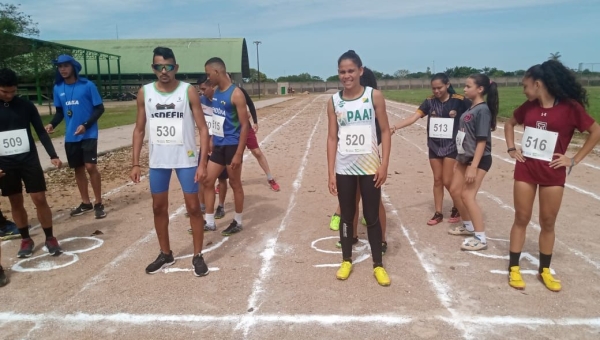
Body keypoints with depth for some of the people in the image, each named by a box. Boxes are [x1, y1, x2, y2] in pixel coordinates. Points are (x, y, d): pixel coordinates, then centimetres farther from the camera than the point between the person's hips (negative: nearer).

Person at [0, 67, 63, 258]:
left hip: (29, 160, -1)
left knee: (40, 199, -2)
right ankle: (26, 240, 22)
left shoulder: (26, 106, -1)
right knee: (15, 202, 9)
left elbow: (41, 132, 2)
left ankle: (50, 238, 10)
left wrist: (53, 155, -7)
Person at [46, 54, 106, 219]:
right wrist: (53, 124, -6)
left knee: (90, 166, -11)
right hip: (70, 137, 5)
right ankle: (86, 203, 23)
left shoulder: (87, 85, -9)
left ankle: (98, 203, 2)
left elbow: (99, 108, -7)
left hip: (88, 134, -5)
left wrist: (86, 125, -18)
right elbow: (60, 111, 13)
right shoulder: (58, 88, 5)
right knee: (78, 168, 11)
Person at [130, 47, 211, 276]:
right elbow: (139, 130, 8)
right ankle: (165, 254, 29)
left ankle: (198, 256, 16)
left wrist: (203, 163, -14)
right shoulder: (144, 93, 2)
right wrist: (135, 163, 3)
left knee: (193, 206, 2)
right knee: (159, 207, 11)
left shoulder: (188, 91, -7)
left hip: (186, 159, -3)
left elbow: (202, 128, -7)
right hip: (158, 160, 3)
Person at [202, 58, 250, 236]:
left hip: (232, 146, -8)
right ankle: (209, 222, 20)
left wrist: (238, 154, -21)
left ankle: (237, 222, 21)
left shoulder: (236, 94, -16)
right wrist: (212, 140, 18)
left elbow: (245, 125, -18)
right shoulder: (216, 91, 8)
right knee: (207, 181, 9)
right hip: (218, 145, 8)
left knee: (235, 184, 5)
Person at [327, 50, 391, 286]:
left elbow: (385, 130, -2)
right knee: (347, 216, 12)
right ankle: (346, 261, 28)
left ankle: (378, 265, 21)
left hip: (369, 166, -1)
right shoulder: (334, 102, 1)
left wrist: (384, 164, -9)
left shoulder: (374, 96, -4)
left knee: (372, 217, 7)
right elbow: (332, 138, 1)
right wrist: (331, 172, -2)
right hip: (344, 168, 2)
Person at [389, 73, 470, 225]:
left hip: (452, 147, -3)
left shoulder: (459, 101, -10)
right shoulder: (430, 101, -2)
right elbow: (414, 117, -11)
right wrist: (396, 127, -24)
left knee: (447, 181, -2)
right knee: (437, 180, 10)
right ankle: (438, 213, 20)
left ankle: (457, 208, 23)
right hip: (434, 146, 4)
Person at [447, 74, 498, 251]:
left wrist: (474, 167, -25)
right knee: (455, 191, 15)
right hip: (465, 157, 10)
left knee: (467, 196, -12)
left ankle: (481, 238, -4)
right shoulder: (471, 108, 9)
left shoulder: (482, 110, -17)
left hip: (479, 159, -10)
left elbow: (482, 141, -21)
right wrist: (460, 157, 18)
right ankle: (468, 226, 31)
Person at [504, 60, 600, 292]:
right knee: (521, 219, 7)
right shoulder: (528, 107, 2)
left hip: (553, 172, -2)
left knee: (548, 223, 8)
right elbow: (509, 124, 18)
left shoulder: (570, 107, -10)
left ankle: (544, 271, 24)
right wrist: (511, 148, 6)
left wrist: (574, 160, -8)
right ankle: (514, 268, 16)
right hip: (525, 169, 3)